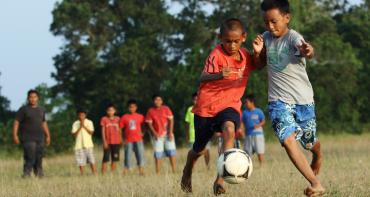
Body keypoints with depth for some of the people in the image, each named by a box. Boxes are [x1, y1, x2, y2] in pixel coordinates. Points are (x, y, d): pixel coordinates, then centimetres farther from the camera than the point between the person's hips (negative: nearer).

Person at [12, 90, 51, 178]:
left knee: (39, 159, 6)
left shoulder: (41, 110, 15)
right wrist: (15, 135, -15)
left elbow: (44, 123, 24)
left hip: (40, 139, 5)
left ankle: (40, 175, 13)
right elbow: (16, 122, -6)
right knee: (30, 159, -14)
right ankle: (26, 175, -13)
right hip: (28, 139, -5)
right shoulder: (23, 109, -2)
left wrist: (48, 136, 22)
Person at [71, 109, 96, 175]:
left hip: (88, 145, 0)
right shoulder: (75, 124, 5)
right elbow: (74, 134, -3)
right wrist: (80, 127, -11)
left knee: (92, 161, -7)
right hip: (79, 145, 0)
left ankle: (94, 174, -5)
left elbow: (91, 132, -4)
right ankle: (82, 175, 3)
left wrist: (84, 126, -11)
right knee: (81, 162, -2)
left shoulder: (89, 122, 5)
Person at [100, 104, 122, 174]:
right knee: (105, 159, -6)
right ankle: (103, 173, -5)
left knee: (114, 159, 5)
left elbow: (119, 130, 11)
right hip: (108, 142, -3)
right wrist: (104, 141, -10)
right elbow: (103, 131, -3)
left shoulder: (117, 119, 7)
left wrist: (121, 140, 7)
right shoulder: (104, 119, -1)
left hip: (116, 142, 3)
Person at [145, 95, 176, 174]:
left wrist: (170, 132, -11)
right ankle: (157, 172, 1)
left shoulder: (166, 109, 2)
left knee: (172, 152, -3)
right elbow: (149, 123, 1)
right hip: (157, 135, 0)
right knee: (157, 154, -1)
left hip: (167, 134, 0)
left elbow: (171, 120, -1)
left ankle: (174, 170, 0)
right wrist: (154, 133, -12)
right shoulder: (151, 111, 3)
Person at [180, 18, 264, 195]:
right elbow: (203, 77, -30)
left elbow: (256, 66, 21)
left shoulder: (245, 56, 1)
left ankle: (220, 179, -37)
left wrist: (258, 53, -3)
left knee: (229, 129, -33)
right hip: (206, 105, -2)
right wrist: (219, 75, -52)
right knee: (199, 150, 13)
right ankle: (188, 171, 49)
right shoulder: (217, 54, -17)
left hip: (230, 105, 2)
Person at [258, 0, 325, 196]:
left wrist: (307, 51, -66)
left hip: (303, 99, -3)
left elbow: (303, 47, -41)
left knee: (309, 142, 15)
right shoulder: (266, 38, 0)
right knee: (288, 140, -21)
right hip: (279, 101, 3)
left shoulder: (294, 38, -18)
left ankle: (317, 156, 54)